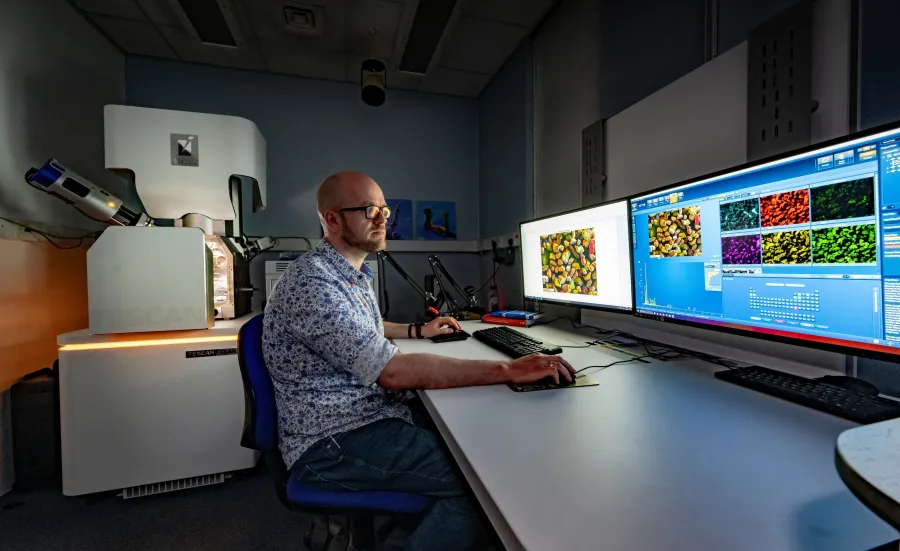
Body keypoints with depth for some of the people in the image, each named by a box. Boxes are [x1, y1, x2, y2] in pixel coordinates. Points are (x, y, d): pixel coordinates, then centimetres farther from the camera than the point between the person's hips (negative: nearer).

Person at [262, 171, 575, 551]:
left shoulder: (353, 273, 11)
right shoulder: (313, 283, -22)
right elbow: (393, 371, -30)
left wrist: (419, 330, 29)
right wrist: (506, 370, -29)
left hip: (372, 415, 10)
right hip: (331, 442, -9)